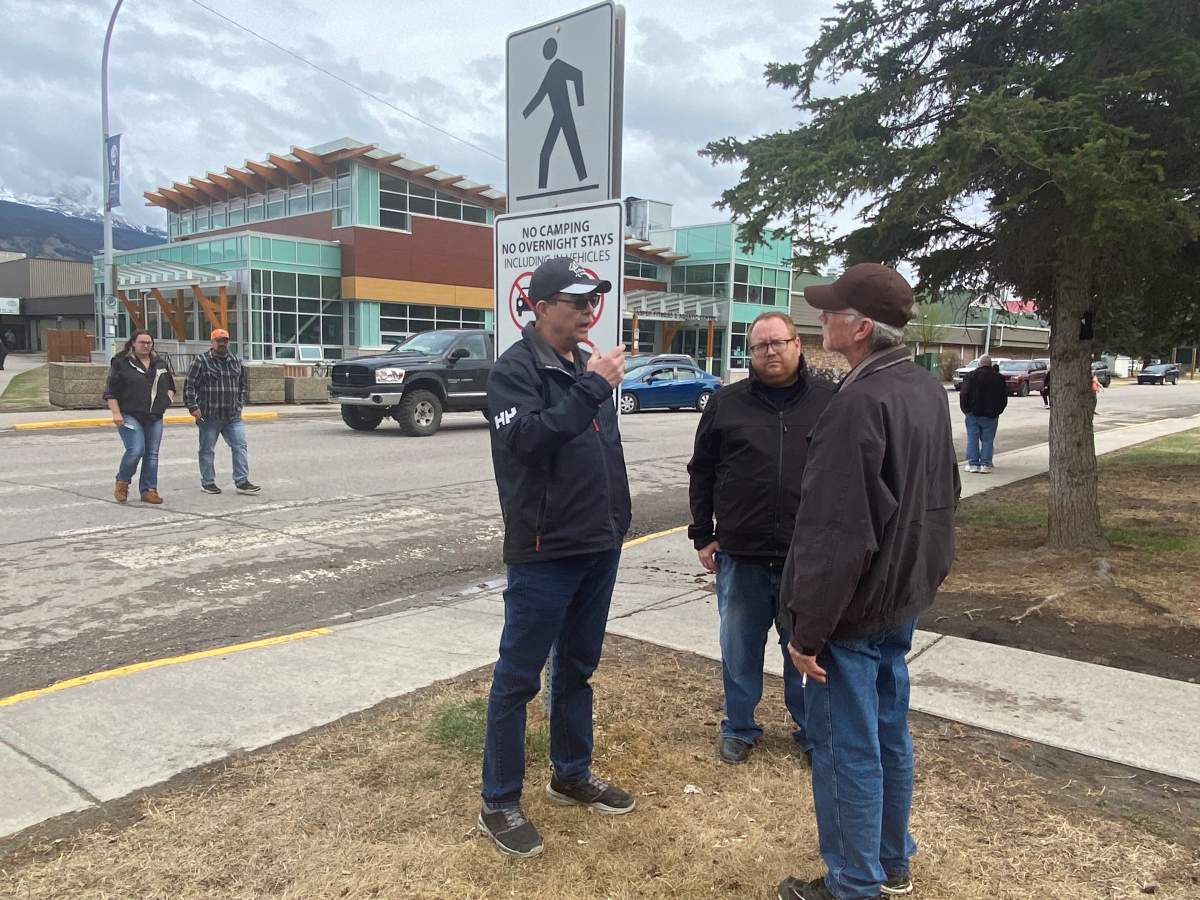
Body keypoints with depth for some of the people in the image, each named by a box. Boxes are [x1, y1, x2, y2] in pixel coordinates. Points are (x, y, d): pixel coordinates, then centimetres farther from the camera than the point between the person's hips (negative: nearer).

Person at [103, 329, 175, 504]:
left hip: (154, 418, 5)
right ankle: (122, 483, 8)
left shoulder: (160, 364, 16)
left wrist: (169, 396, 9)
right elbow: (110, 392, -4)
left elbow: (170, 385, 30)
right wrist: (116, 413, -12)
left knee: (152, 454, 4)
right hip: (130, 416, -5)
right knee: (136, 450, -17)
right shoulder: (121, 363, -1)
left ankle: (149, 490, 11)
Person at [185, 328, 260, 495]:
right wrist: (193, 406, -12)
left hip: (233, 416, 4)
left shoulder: (236, 362, 11)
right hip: (209, 416, -4)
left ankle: (242, 482, 0)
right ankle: (207, 483, 19)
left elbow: (242, 384, 23)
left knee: (240, 446, -3)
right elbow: (189, 386, -7)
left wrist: (240, 403, 15)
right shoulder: (201, 361, -5)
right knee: (207, 450, 7)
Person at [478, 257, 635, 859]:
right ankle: (499, 803, 17)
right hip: (543, 552, -8)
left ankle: (572, 774, 36)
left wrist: (617, 520, 14)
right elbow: (526, 437, -28)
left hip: (599, 547, 8)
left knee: (578, 668, 19)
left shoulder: (587, 367, 12)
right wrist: (591, 389, -27)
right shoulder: (515, 369, -11)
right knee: (518, 677, 3)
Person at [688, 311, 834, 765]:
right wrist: (702, 535, 4)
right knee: (740, 650, 13)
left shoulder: (830, 401, 1)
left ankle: (811, 730, 32)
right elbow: (702, 471, 7)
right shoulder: (726, 403, 3)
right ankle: (739, 728, 32)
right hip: (741, 556, 1)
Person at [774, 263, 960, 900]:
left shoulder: (859, 403, -25)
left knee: (847, 750, 6)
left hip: (853, 610, -9)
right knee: (890, 735, 21)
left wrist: (808, 629, -20)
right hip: (902, 601, 9)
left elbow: (834, 534, -27)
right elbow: (941, 498, 16)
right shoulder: (925, 389, 6)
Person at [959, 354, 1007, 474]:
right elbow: (1004, 398, 9)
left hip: (974, 413, -2)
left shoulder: (972, 375, -6)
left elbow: (964, 394, -9)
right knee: (988, 440, 6)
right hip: (991, 415, 2)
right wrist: (997, 411, 16)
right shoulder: (999, 378, 4)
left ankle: (973, 463, 3)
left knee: (972, 439, 5)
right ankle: (985, 464, 2)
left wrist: (965, 409, 2)